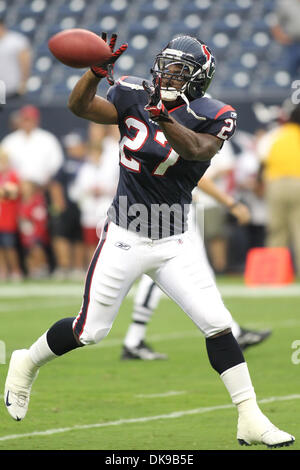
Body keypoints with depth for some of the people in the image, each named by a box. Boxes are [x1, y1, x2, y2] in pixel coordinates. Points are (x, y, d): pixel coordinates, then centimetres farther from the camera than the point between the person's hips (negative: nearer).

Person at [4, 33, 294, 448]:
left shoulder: (213, 118, -8)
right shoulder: (135, 97, -4)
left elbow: (196, 149, -29)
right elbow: (80, 106, -16)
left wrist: (164, 119, -47)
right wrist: (98, 70, -34)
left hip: (174, 243, 1)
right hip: (124, 239, -1)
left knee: (218, 325, -6)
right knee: (90, 331, 5)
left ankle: (251, 420, 1)